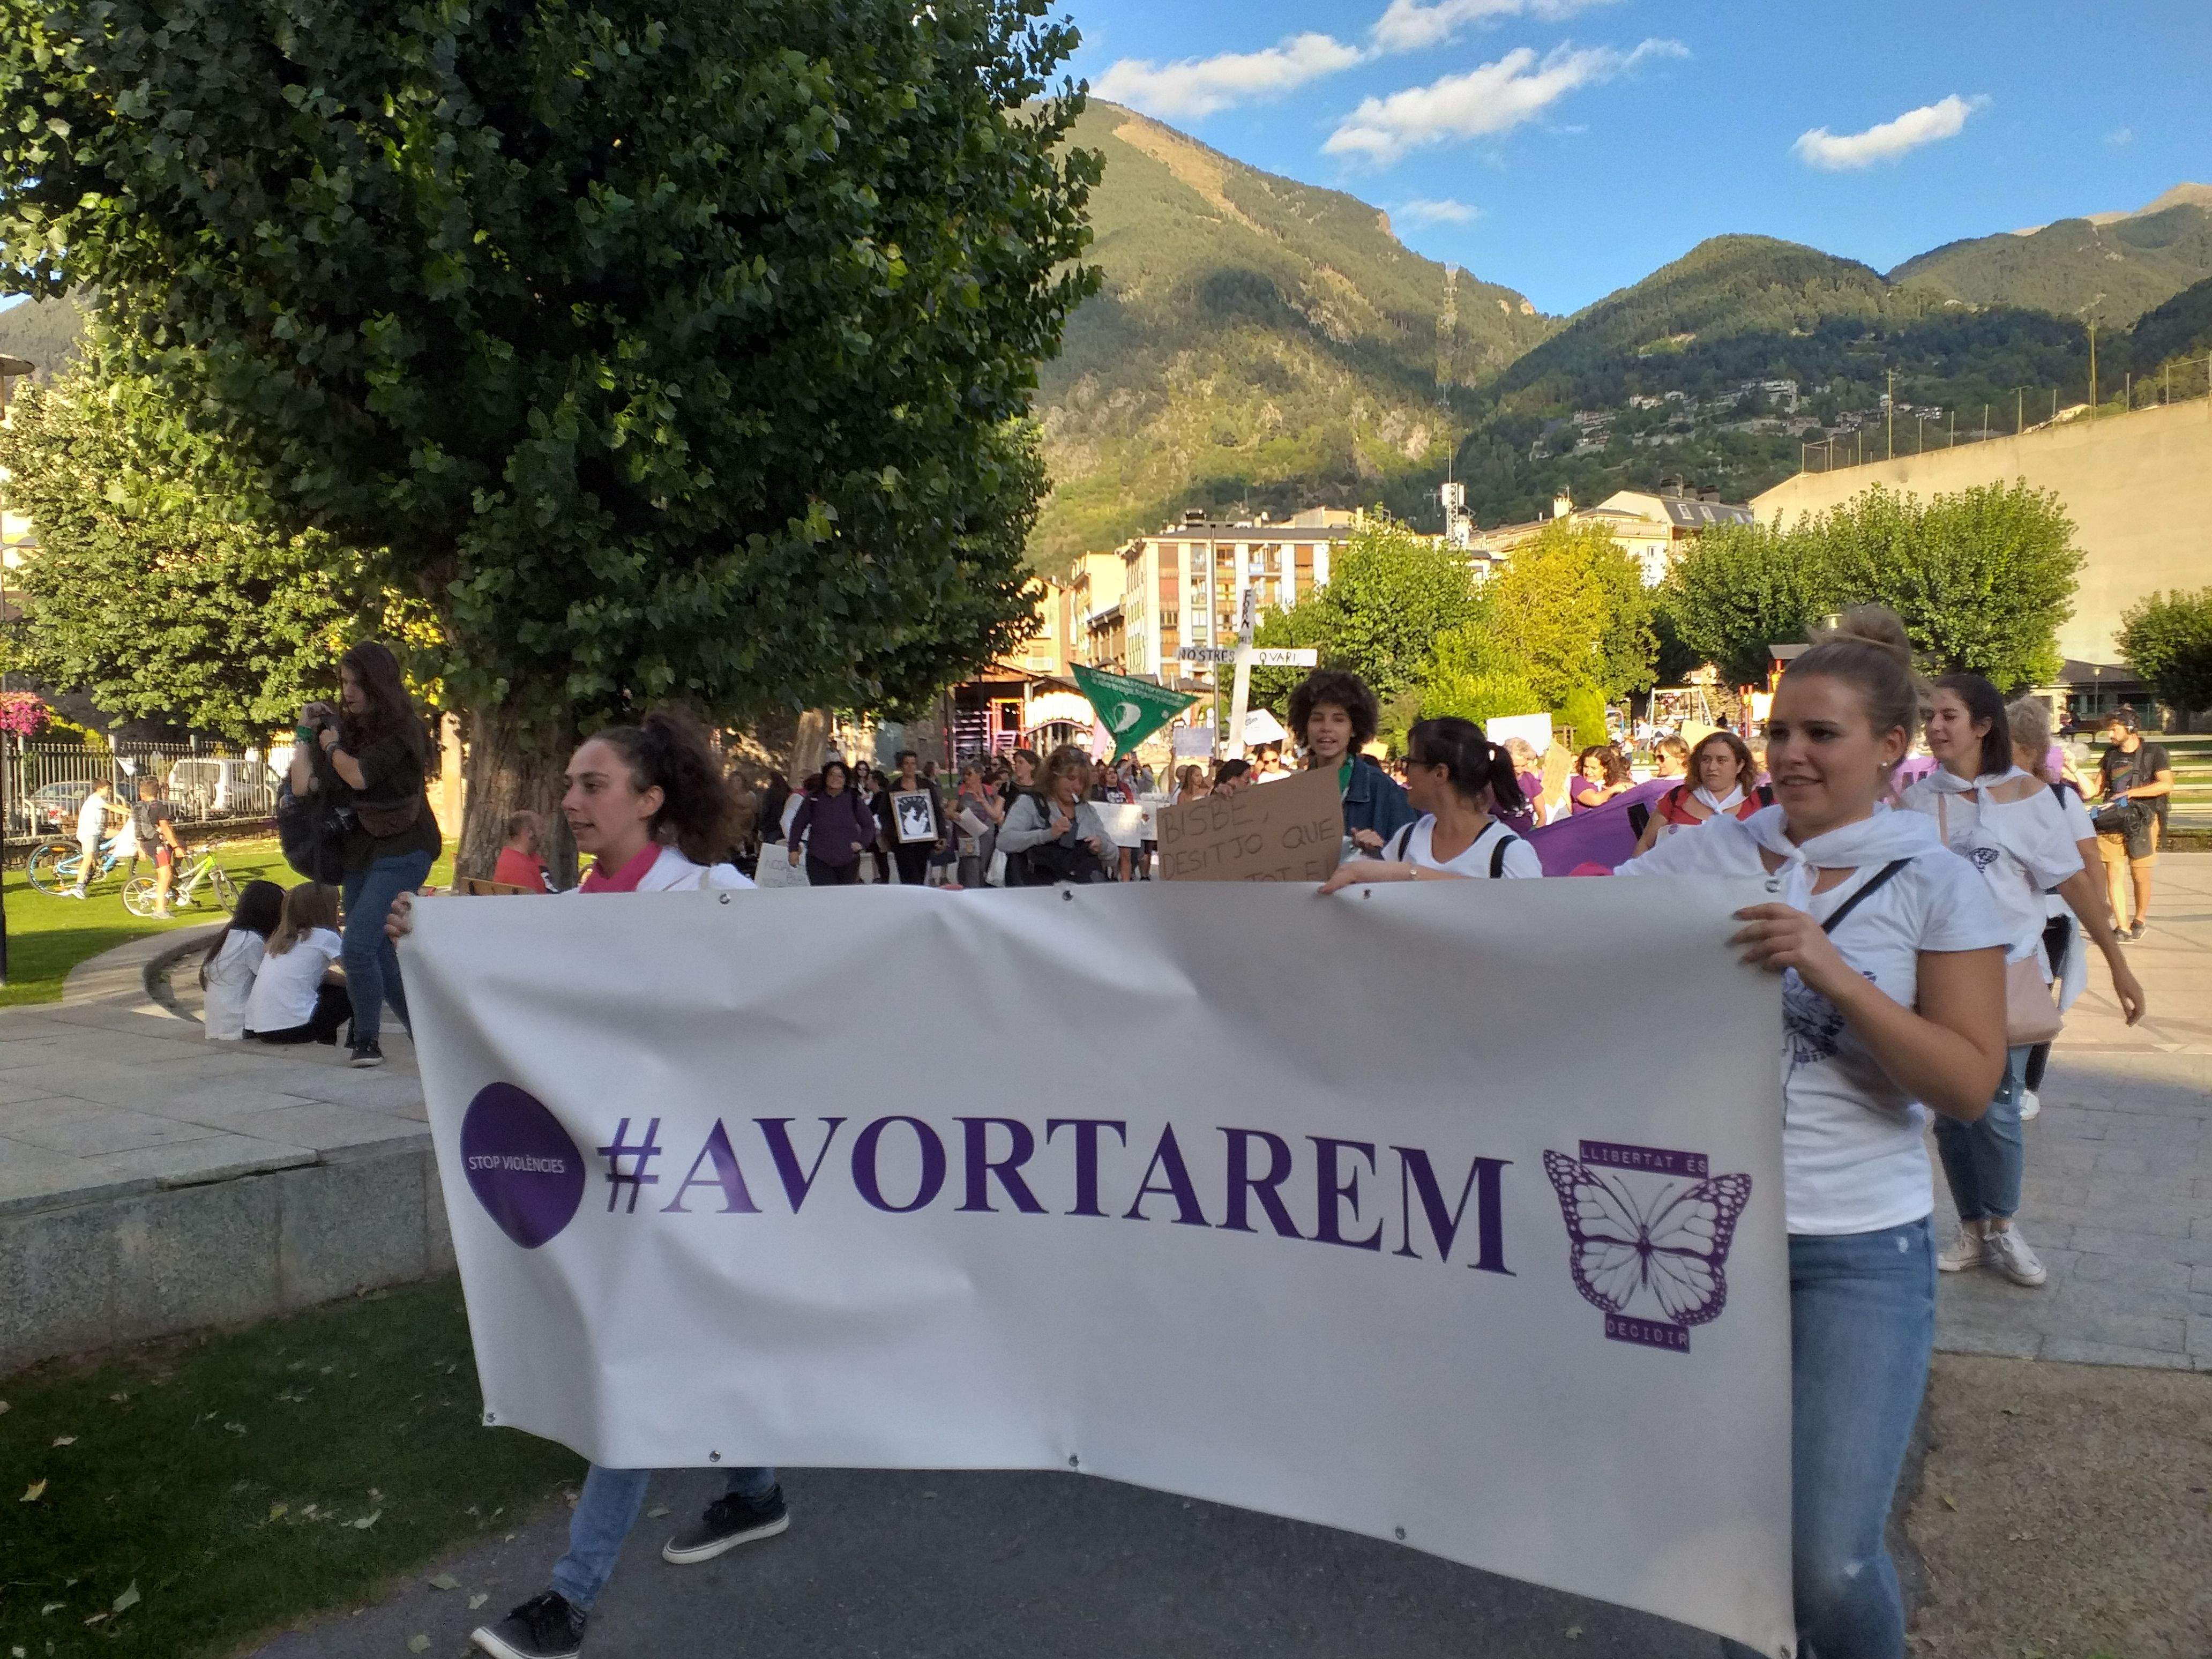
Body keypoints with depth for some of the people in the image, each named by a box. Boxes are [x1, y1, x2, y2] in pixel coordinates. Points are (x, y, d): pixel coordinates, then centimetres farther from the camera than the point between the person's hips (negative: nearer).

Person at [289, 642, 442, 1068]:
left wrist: (331, 746, -5)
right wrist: (306, 733, 7)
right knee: (379, 952, 9)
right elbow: (304, 785, 3)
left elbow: (358, 775, -23)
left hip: (402, 851, -8)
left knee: (359, 946, -16)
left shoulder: (400, 729, -10)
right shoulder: (349, 726, 7)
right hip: (362, 849, 8)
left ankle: (367, 1040, -1)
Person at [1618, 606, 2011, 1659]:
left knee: (1828, 1559, -4)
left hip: (1860, 1250, -2)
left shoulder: (1937, 886, -3)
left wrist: (1835, 975, -21)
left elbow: (1969, 1085, -8)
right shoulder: (1709, 856, 1)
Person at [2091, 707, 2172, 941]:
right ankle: (2123, 928, -1)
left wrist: (2130, 793, -15)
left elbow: (2166, 784, -12)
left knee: (2140, 877, 2)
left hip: (2142, 821, -4)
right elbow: (2096, 789, 16)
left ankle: (2140, 920, 24)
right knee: (2114, 876, -4)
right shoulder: (2111, 754, 15)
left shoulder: (2155, 752, 1)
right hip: (2113, 822, 4)